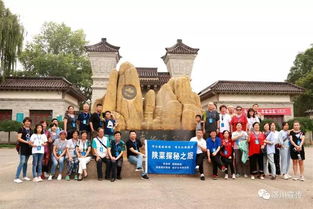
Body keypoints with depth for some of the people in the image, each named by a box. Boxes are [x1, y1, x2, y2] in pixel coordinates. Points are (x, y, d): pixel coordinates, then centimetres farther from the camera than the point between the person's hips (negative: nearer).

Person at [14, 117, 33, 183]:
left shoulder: (31, 130, 13)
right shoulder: (21, 129, -4)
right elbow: (19, 138, -11)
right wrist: (27, 142, -21)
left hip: (28, 148, 6)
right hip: (22, 147, -6)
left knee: (25, 162, 14)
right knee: (22, 162, -13)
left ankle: (24, 176, 23)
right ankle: (16, 178, -9)